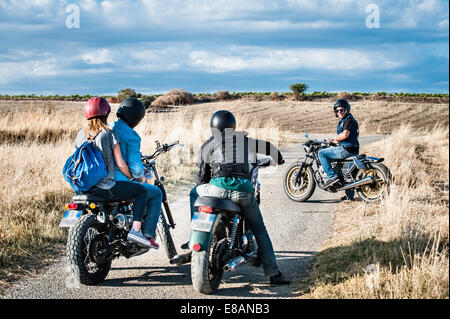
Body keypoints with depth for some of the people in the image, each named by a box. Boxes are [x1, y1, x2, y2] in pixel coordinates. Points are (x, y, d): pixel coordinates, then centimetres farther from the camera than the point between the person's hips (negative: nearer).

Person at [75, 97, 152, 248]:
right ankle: (135, 230, -5)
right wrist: (132, 177, 8)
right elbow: (120, 164, -10)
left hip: (84, 188, 7)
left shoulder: (81, 134, 8)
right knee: (141, 190, 10)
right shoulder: (109, 133, -8)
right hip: (105, 188, -7)